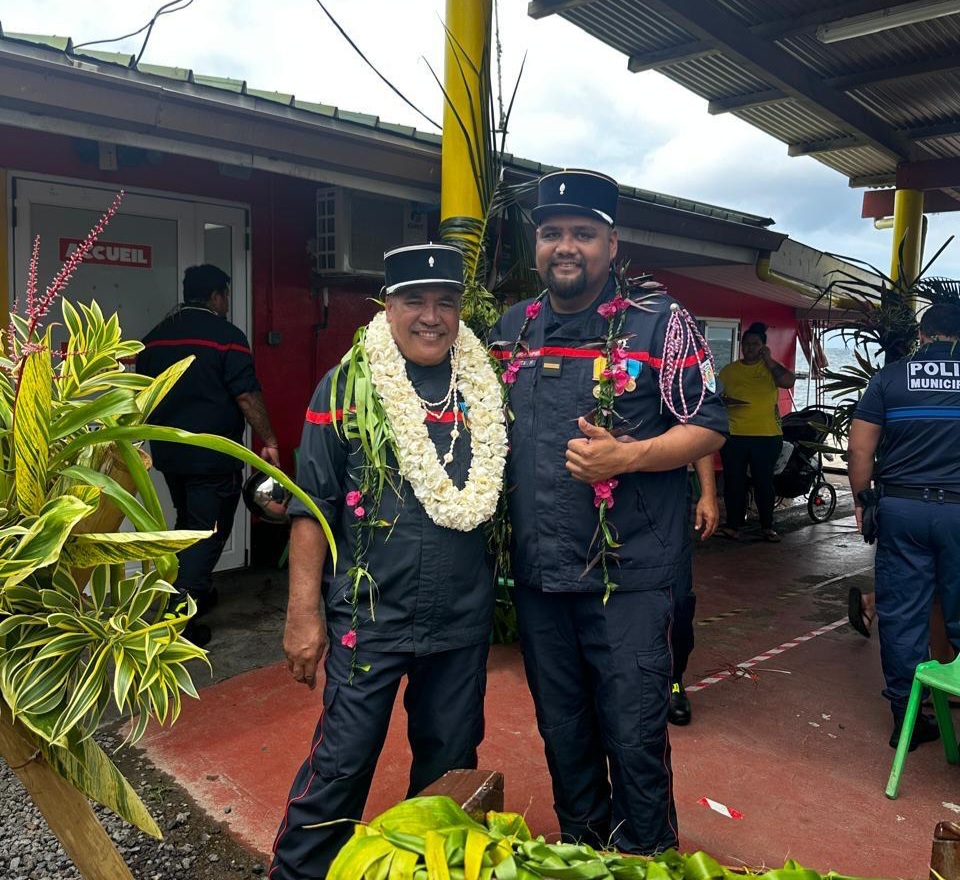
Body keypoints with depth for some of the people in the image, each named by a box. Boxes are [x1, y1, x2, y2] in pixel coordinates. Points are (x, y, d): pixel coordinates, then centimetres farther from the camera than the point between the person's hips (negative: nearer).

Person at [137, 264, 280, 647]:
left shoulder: (155, 336, 10)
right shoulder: (226, 335, -11)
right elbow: (247, 396, -16)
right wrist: (268, 441, -8)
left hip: (168, 452, 7)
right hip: (213, 455, -7)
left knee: (187, 522, 23)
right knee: (209, 531, 0)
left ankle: (197, 590, 37)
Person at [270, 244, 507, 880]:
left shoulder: (485, 389, 5)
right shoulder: (348, 387, -5)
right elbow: (312, 507, -5)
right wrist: (305, 612, -9)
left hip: (464, 619, 4)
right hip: (368, 617, -3)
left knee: (451, 762, 17)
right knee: (342, 763, 5)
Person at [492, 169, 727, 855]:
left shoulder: (655, 322, -5)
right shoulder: (512, 327, 9)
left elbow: (709, 426, -5)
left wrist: (627, 455, -21)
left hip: (630, 575, -4)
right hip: (536, 572, 5)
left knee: (633, 734, 7)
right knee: (561, 729, 20)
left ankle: (647, 858, 33)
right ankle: (579, 845, 42)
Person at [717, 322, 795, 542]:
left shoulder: (770, 368, 4)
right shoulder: (729, 370, 9)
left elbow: (788, 381, -15)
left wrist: (768, 359, -11)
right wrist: (725, 401, -9)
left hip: (767, 436, -1)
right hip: (733, 435, 2)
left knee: (764, 481, 6)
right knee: (733, 481, 4)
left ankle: (767, 526, 18)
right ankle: (733, 524, 14)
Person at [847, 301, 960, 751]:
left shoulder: (889, 376, 1)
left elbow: (859, 449, -2)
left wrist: (861, 500, 8)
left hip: (901, 507, 0)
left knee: (901, 615, 7)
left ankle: (906, 717, 16)